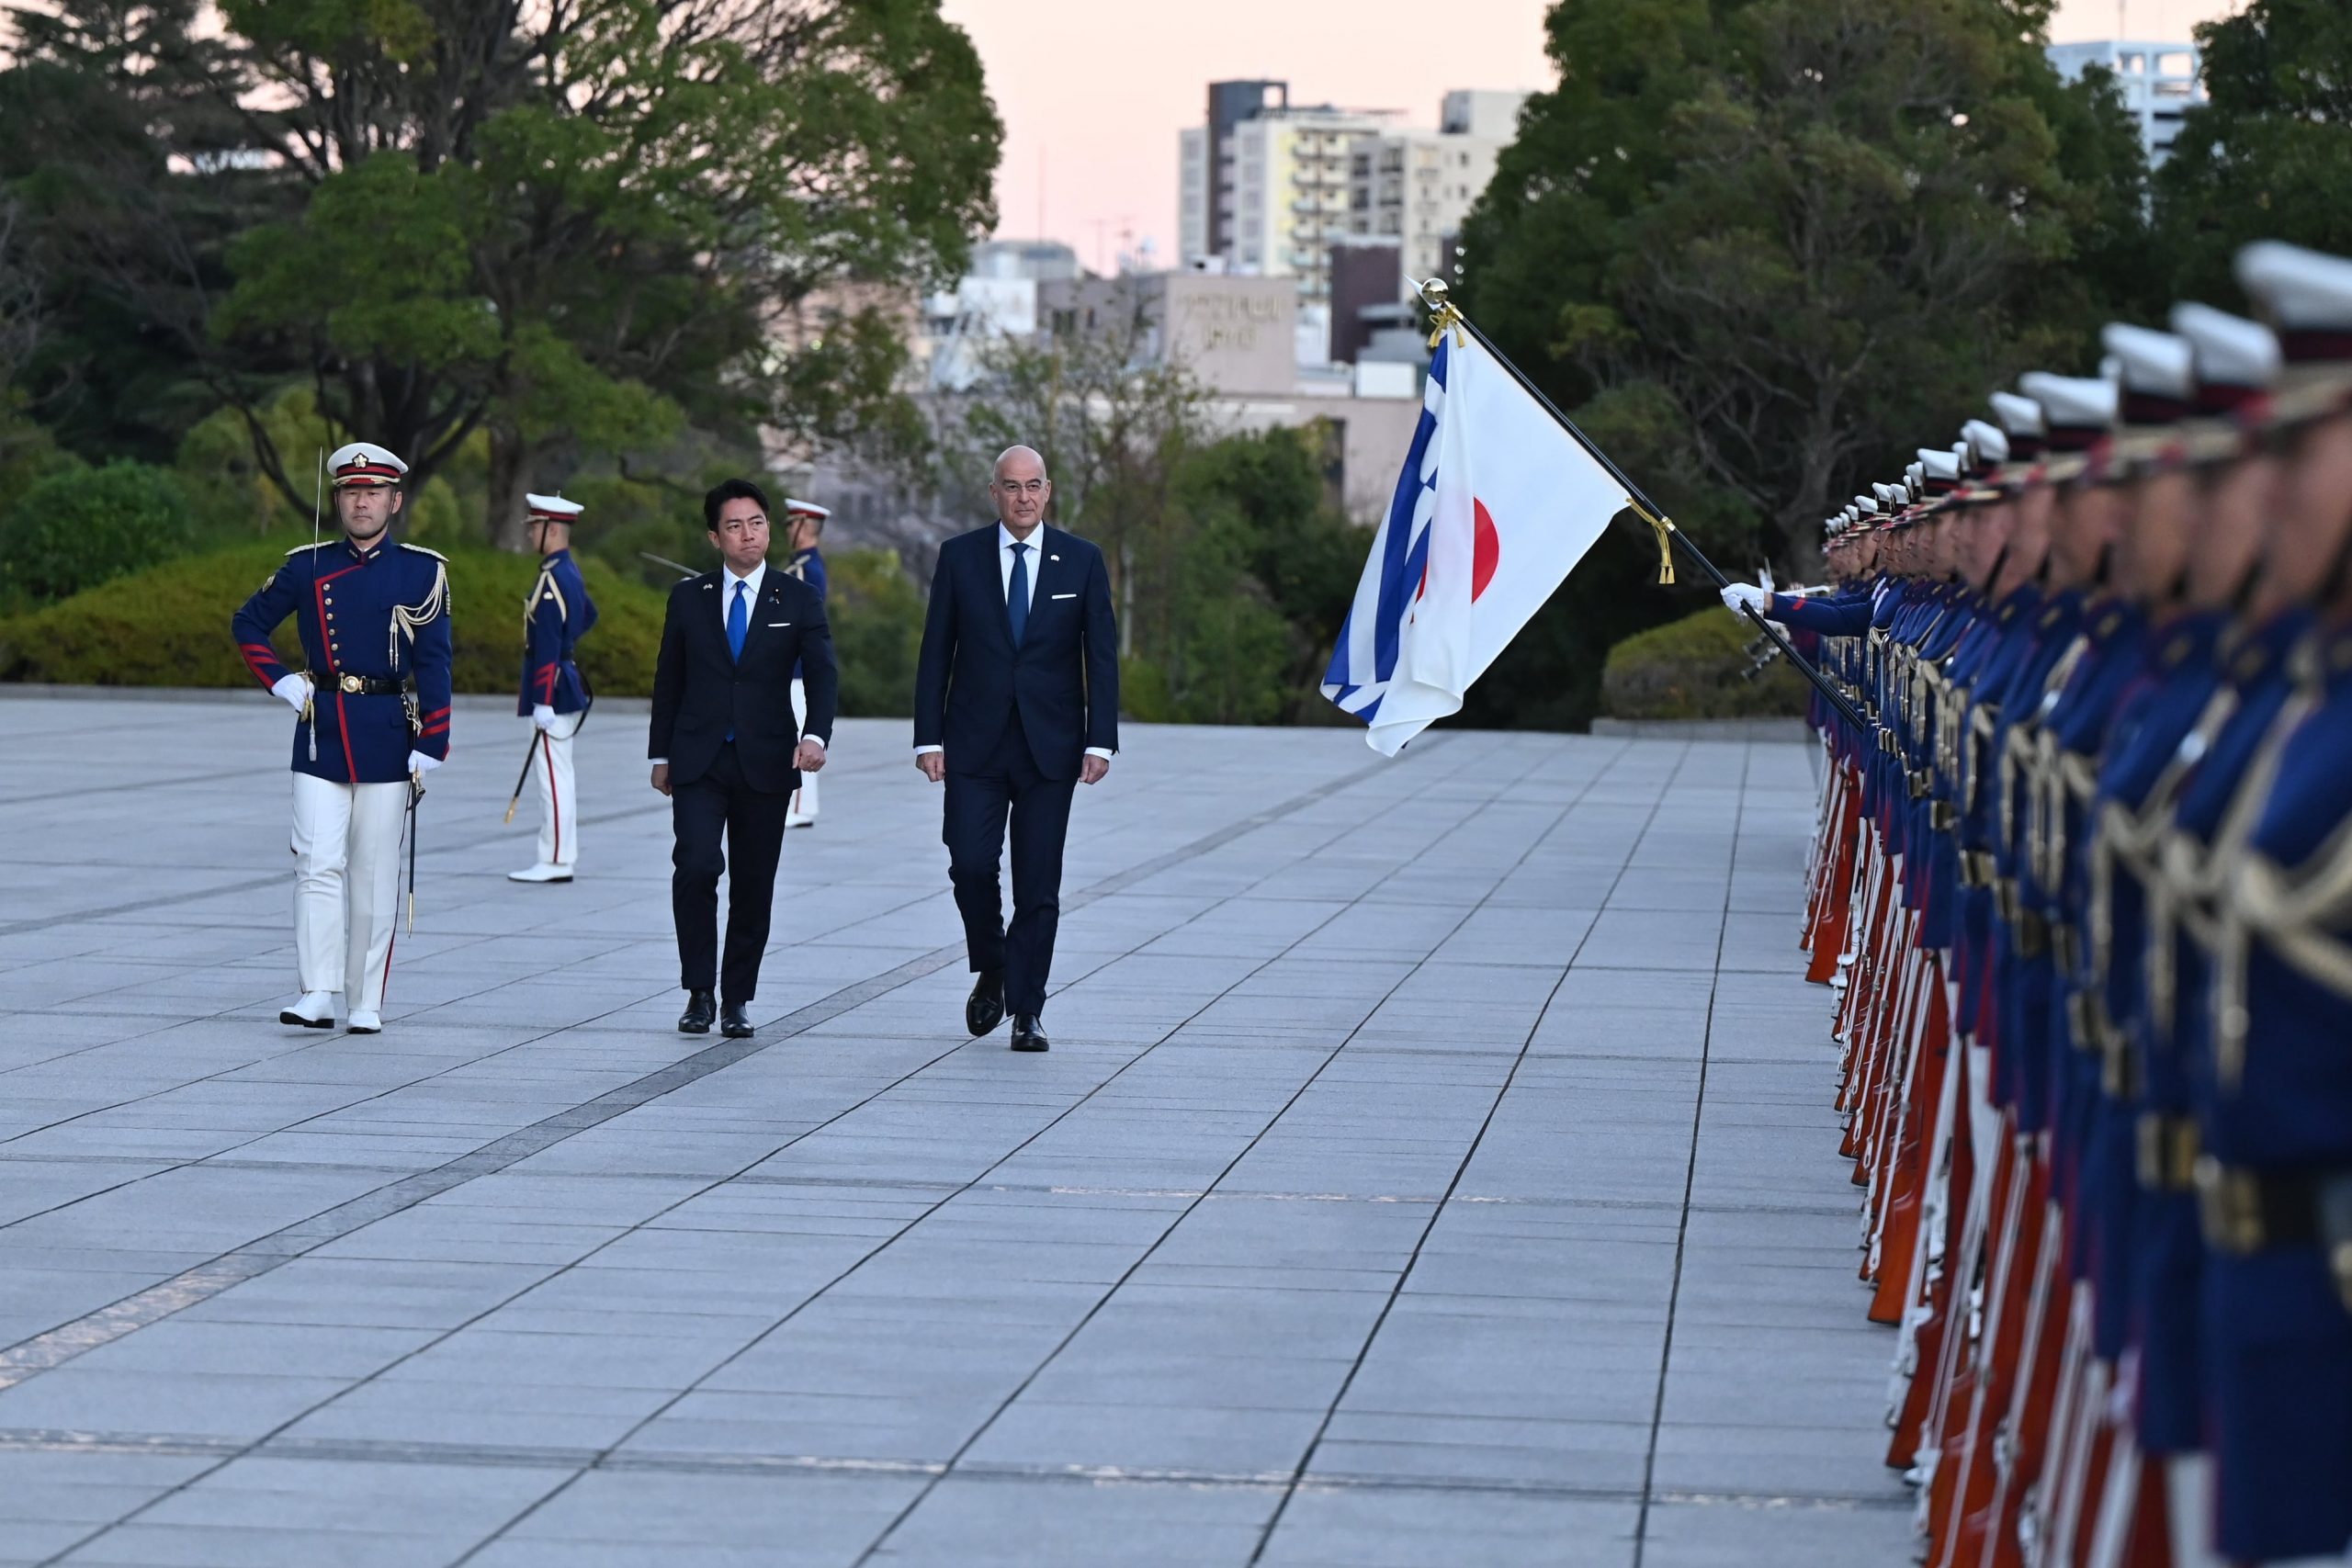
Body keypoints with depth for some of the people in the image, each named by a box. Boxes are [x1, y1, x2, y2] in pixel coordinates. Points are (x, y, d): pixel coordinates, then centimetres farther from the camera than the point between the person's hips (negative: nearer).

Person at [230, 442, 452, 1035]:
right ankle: (317, 994, -9)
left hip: (387, 737, -1)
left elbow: (433, 666, -1)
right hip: (321, 732, 1)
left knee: (374, 874, 3)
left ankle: (366, 1002, 9)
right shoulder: (308, 566, 6)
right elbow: (248, 623, 17)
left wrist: (430, 747, -6)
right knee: (318, 863, -8)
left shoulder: (422, 572, 2)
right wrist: (281, 683, 4)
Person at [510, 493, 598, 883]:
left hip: (552, 689, -10)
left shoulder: (552, 579, -19)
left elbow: (548, 647, -22)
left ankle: (556, 862, -5)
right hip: (567, 682, 10)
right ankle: (559, 856, 17)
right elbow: (589, 615, 32)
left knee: (553, 774, -7)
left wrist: (542, 702, -23)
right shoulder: (570, 572, 11)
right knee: (557, 774, 13)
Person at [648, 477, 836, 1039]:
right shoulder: (688, 599, 7)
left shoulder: (798, 601, 3)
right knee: (696, 865, -17)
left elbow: (822, 675, -7)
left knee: (754, 885, 4)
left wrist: (815, 734, -25)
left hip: (766, 762, 0)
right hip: (698, 761, 0)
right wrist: (661, 755, 9)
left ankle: (738, 999, 16)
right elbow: (668, 681, 12)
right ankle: (699, 992, -8)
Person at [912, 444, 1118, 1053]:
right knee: (970, 865, -8)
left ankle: (1027, 1009, 7)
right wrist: (929, 738, -3)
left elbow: (1102, 656, 3)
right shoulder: (960, 556, 4)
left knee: (1039, 884, 0)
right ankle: (991, 971, 19)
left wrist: (1100, 741, -6)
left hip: (1049, 746, 0)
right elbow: (935, 653, 4)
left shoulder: (1081, 560, 4)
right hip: (974, 745, 0)